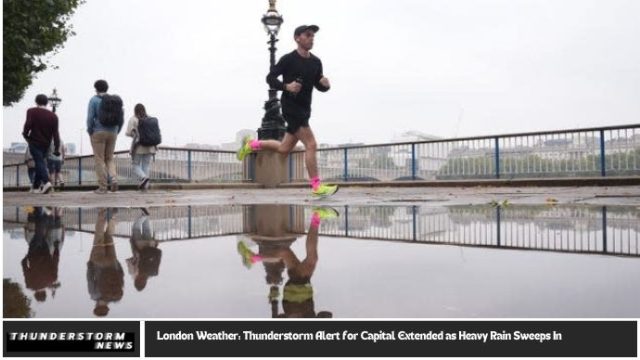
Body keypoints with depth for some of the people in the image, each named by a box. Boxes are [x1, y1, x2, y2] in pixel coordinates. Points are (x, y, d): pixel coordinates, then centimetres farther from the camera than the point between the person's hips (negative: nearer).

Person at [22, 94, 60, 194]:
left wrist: (25, 134, 2)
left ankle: (46, 182, -31)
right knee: (41, 162, 16)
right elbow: (55, 133, 0)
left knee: (39, 162, -9)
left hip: (34, 142, -4)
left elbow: (28, 124, -16)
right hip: (46, 144, 4)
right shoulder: (53, 116, 5)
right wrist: (57, 147, 0)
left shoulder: (32, 111, -3)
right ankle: (36, 186, 22)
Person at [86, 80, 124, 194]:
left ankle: (102, 187, 1)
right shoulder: (116, 100, 8)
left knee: (100, 160, 2)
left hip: (98, 132, -4)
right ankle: (113, 179, -8)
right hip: (112, 133, 4)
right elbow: (122, 119, 6)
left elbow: (90, 118, -12)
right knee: (109, 158, 15)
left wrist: (90, 132, 1)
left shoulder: (94, 100, -4)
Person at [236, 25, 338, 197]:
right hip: (290, 107, -7)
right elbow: (270, 78, -6)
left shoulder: (316, 62, 9)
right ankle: (317, 186, -7)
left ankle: (251, 144, 34)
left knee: (284, 149, 15)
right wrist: (286, 86, -23)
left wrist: (325, 84, -9)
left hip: (304, 109, 7)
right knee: (311, 145, -14)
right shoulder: (288, 59, -8)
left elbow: (319, 86, 14)